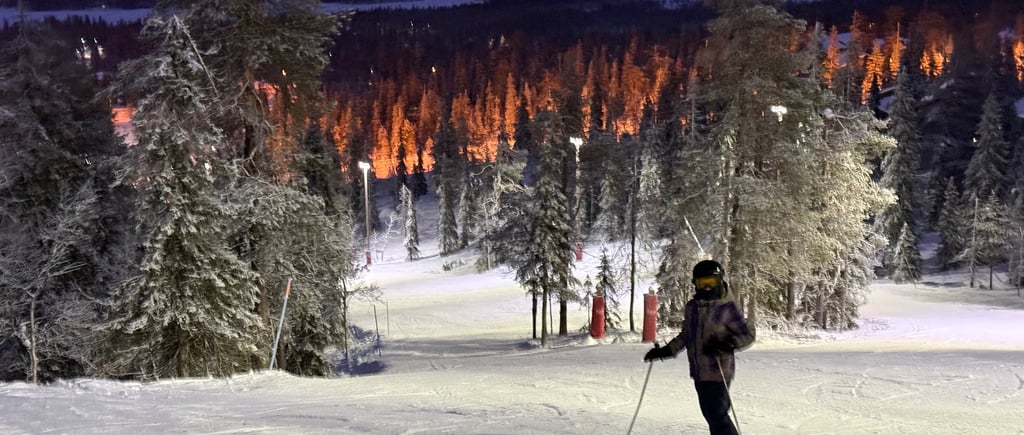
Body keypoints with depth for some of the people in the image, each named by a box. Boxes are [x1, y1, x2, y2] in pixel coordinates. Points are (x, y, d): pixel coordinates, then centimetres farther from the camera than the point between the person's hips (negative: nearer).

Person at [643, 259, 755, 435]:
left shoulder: (727, 308, -9)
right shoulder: (692, 307, 9)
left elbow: (747, 336, -8)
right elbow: (685, 335, 22)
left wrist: (727, 344, -24)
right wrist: (665, 351, 15)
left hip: (717, 373, -6)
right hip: (699, 372, 6)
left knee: (717, 415, -10)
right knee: (711, 415, 12)